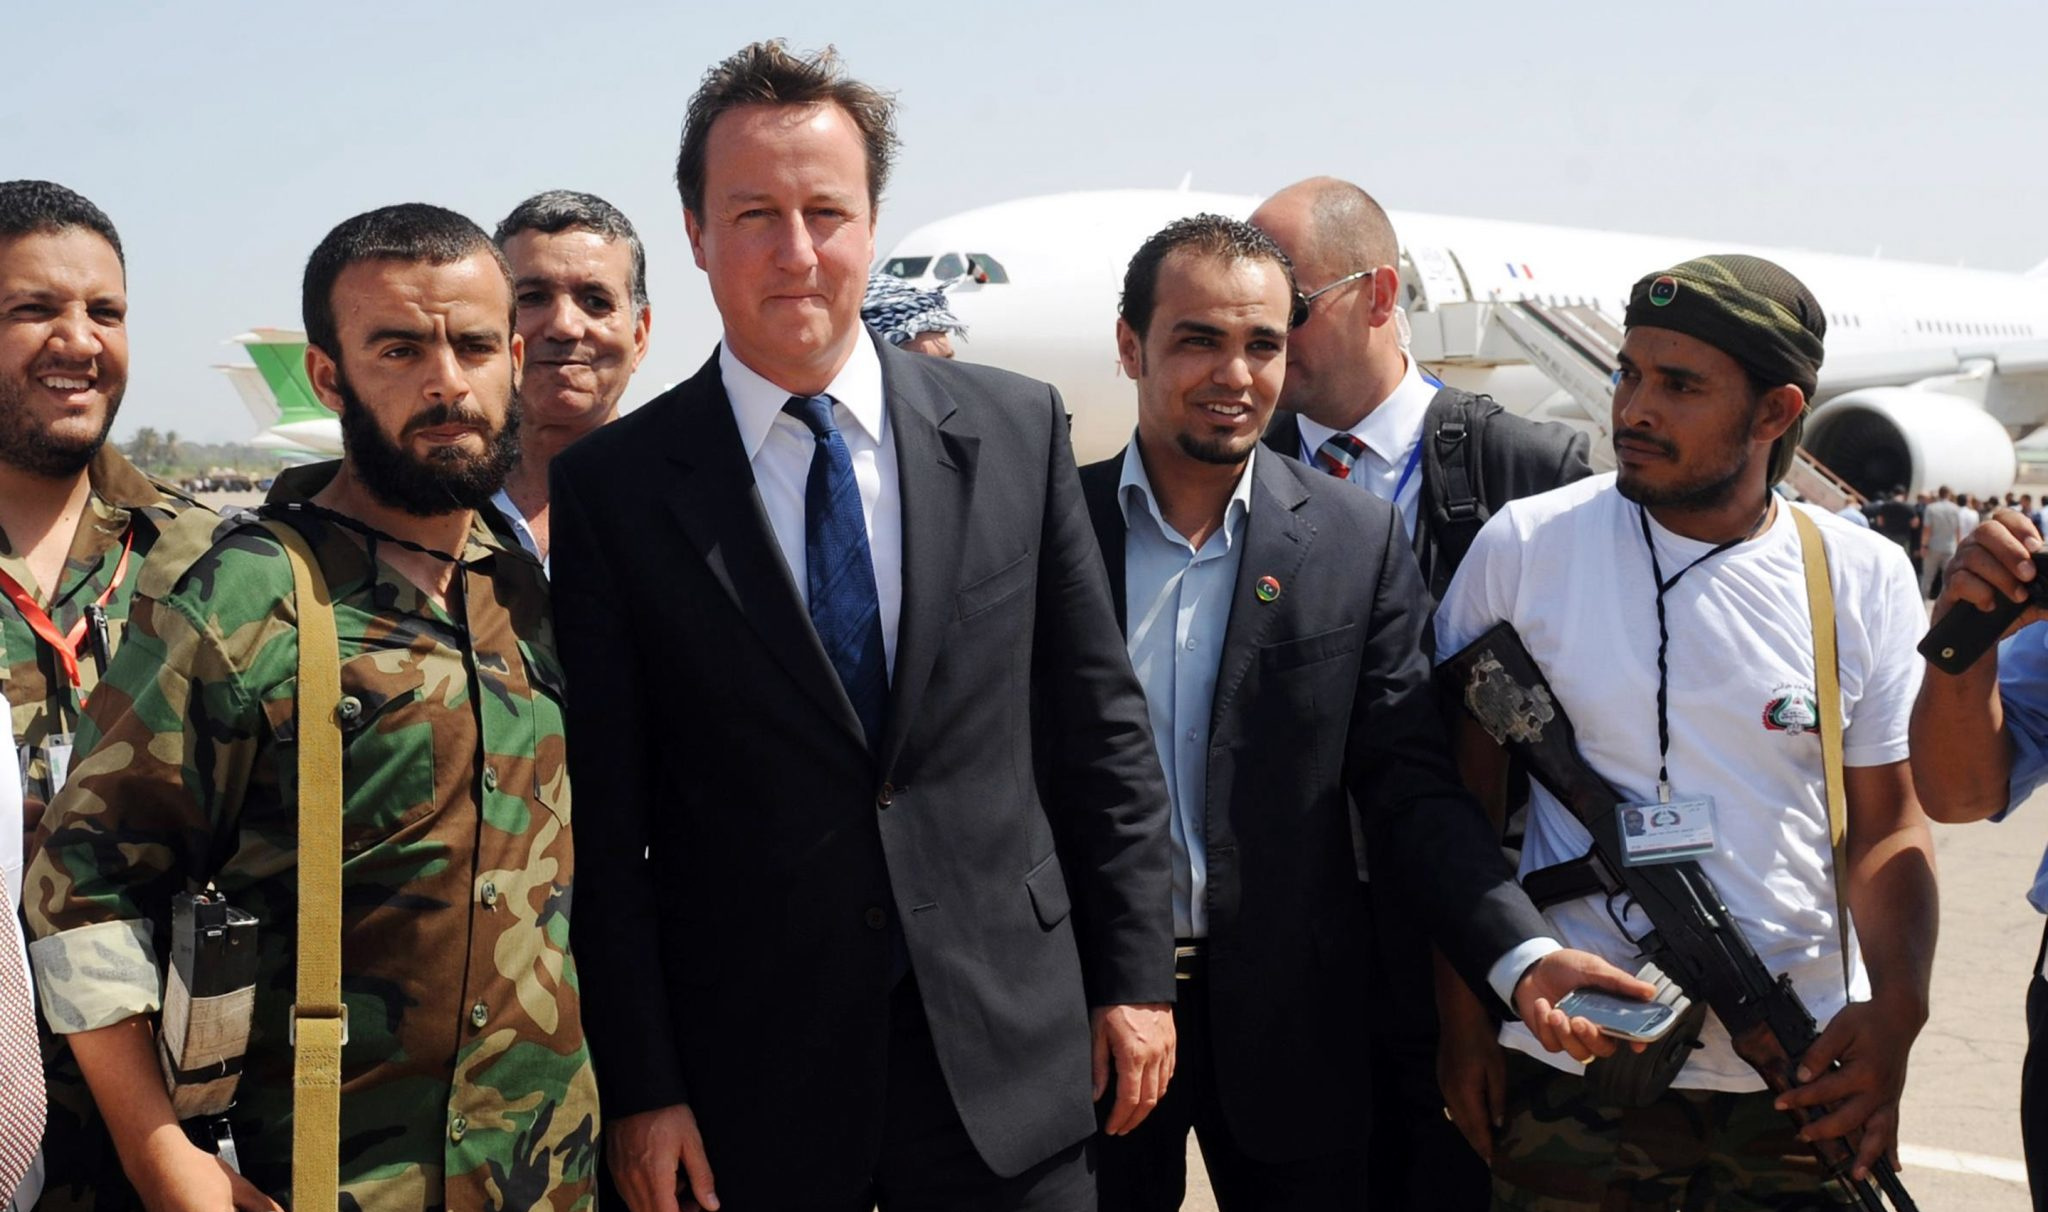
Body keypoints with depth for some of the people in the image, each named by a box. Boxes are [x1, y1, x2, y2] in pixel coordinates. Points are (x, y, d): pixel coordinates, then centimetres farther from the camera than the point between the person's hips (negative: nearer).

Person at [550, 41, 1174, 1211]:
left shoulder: (1018, 428, 1)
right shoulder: (614, 488, -5)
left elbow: (1101, 728, 5)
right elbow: (607, 827, -3)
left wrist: (1135, 973, 4)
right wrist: (641, 1090, -4)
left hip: (1008, 1047, 2)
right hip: (749, 1083, -1)